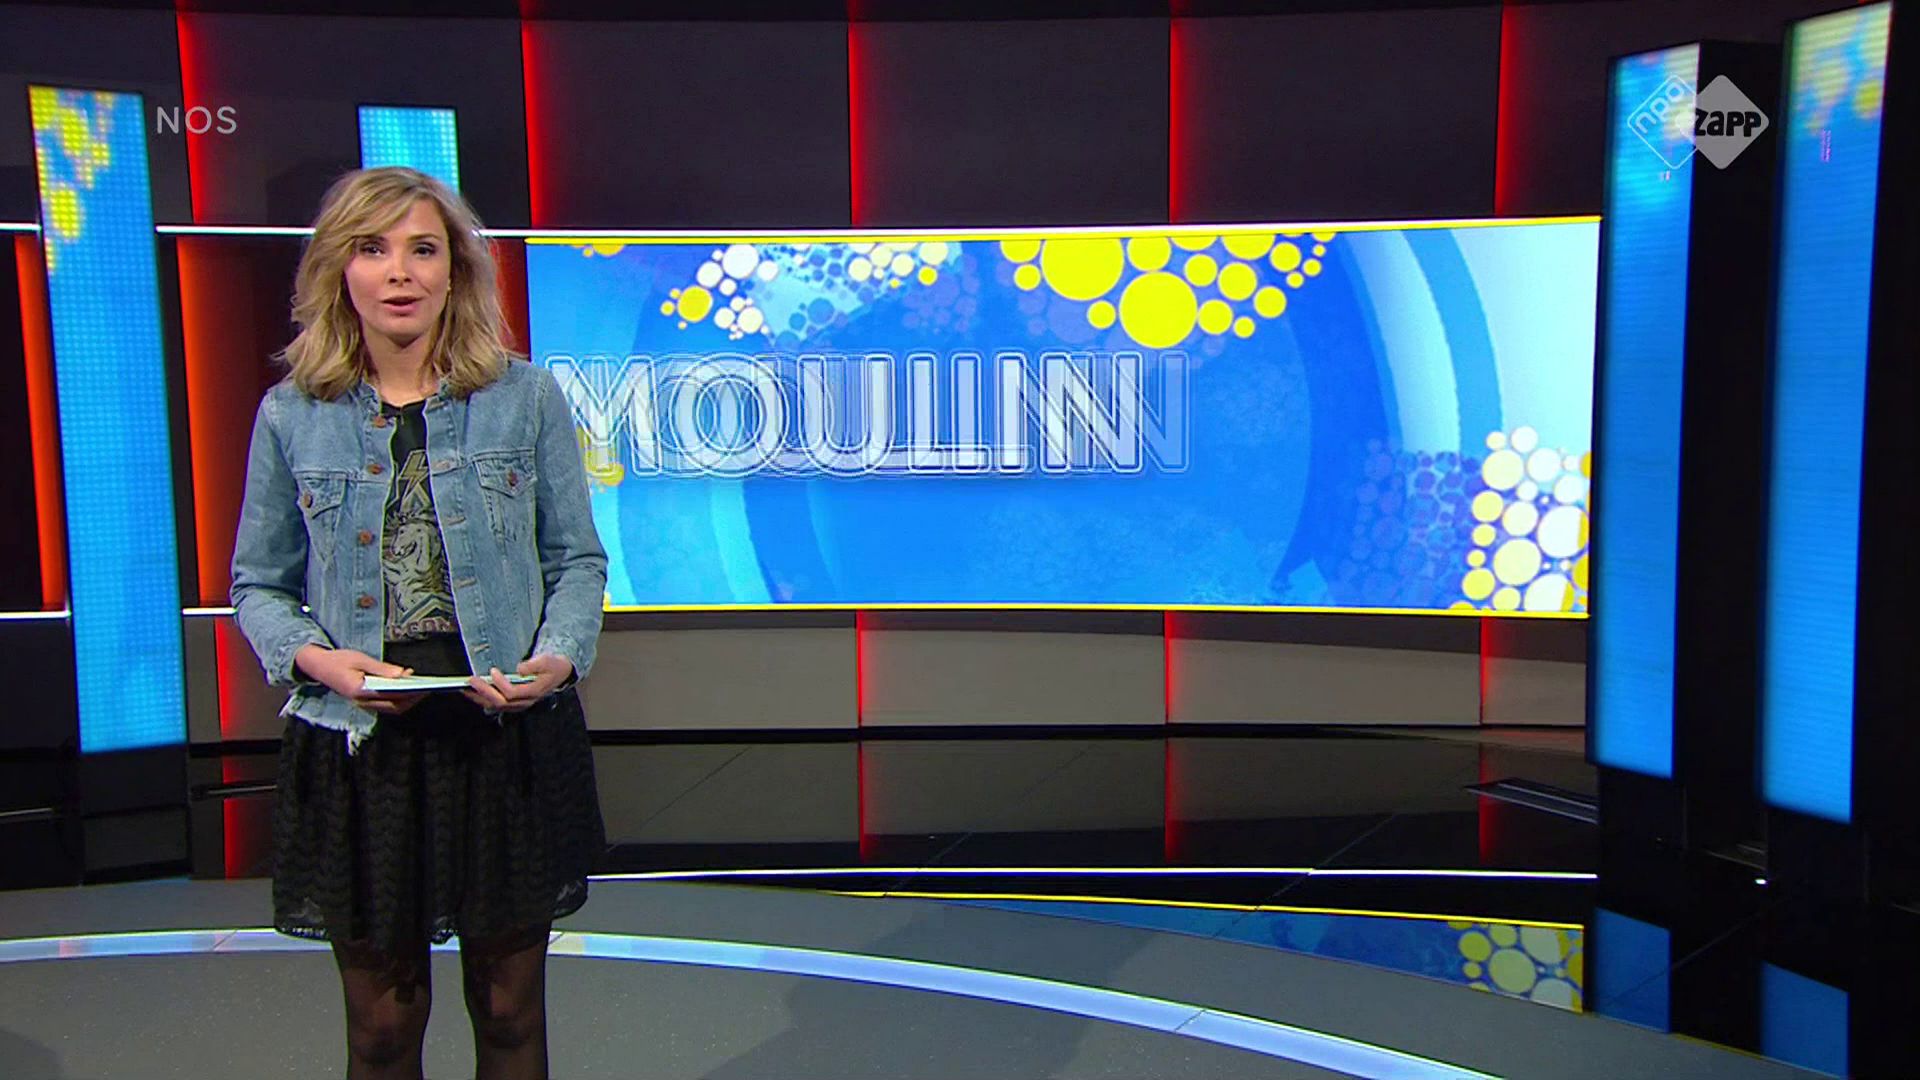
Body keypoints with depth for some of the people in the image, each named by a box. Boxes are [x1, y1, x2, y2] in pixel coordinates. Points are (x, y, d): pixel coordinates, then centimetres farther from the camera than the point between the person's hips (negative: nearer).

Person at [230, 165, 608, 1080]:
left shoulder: (526, 397, 1)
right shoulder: (291, 415, 2)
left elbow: (577, 559, 4)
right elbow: (258, 585, 8)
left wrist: (559, 656, -14)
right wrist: (315, 658, -12)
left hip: (508, 733, 0)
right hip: (357, 740, 1)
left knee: (510, 1006, 12)